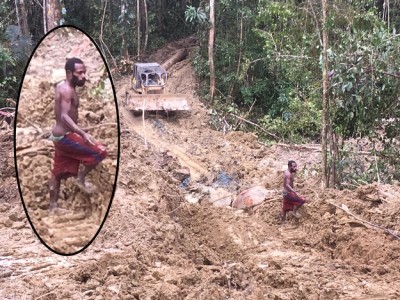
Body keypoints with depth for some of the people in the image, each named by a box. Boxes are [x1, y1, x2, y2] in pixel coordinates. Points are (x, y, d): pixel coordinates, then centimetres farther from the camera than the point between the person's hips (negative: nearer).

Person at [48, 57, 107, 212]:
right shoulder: (67, 90, -19)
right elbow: (64, 116, -31)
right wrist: (83, 133, -41)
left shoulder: (63, 87, 12)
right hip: (65, 136, -10)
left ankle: (53, 206, 23)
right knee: (100, 152, -7)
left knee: (58, 172, 15)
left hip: (60, 135, 10)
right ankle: (81, 177, 5)